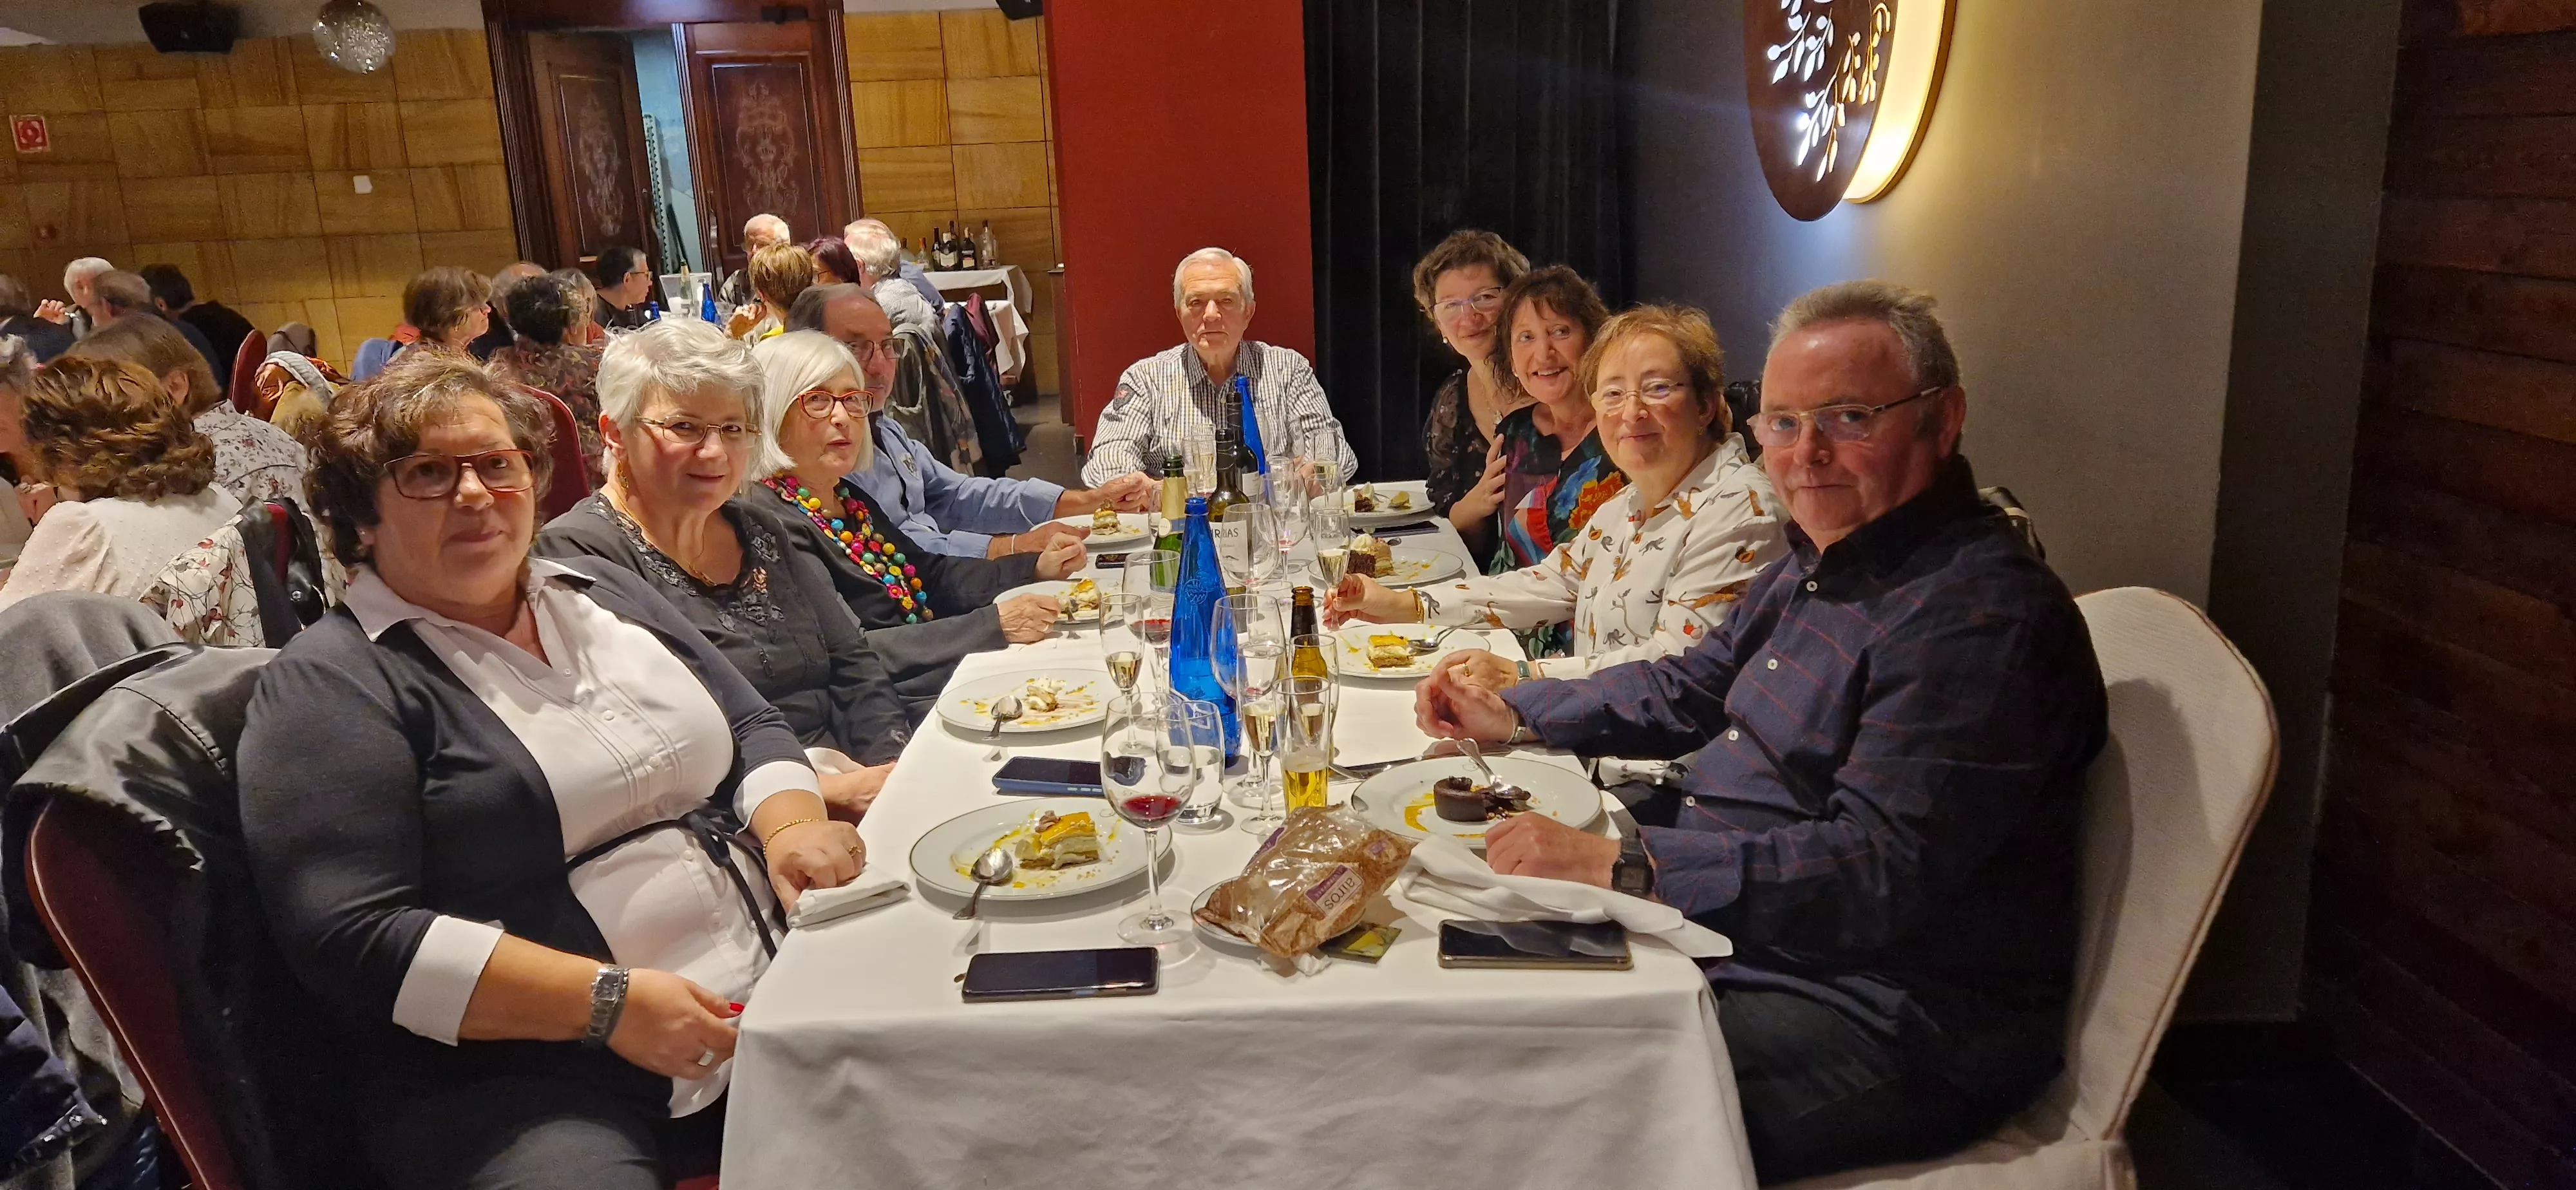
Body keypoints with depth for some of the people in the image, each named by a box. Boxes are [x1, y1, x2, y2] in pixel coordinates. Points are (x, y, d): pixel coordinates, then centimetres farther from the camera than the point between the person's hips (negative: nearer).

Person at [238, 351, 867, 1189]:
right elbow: (352, 937, -13)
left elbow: (752, 727, 19)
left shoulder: (602, 594, 16)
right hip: (523, 1078, -5)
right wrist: (607, 1001, -19)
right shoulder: (331, 687, -4)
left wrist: (793, 826, -4)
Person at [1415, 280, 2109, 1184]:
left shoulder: (1984, 617, -21)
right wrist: (1510, 716, 16)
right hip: (1726, 929, 10)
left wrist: (1621, 867, -32)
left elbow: (1880, 870, -28)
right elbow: (1688, 691, 25)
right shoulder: (1824, 563, 12)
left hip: (1887, 1010, -10)